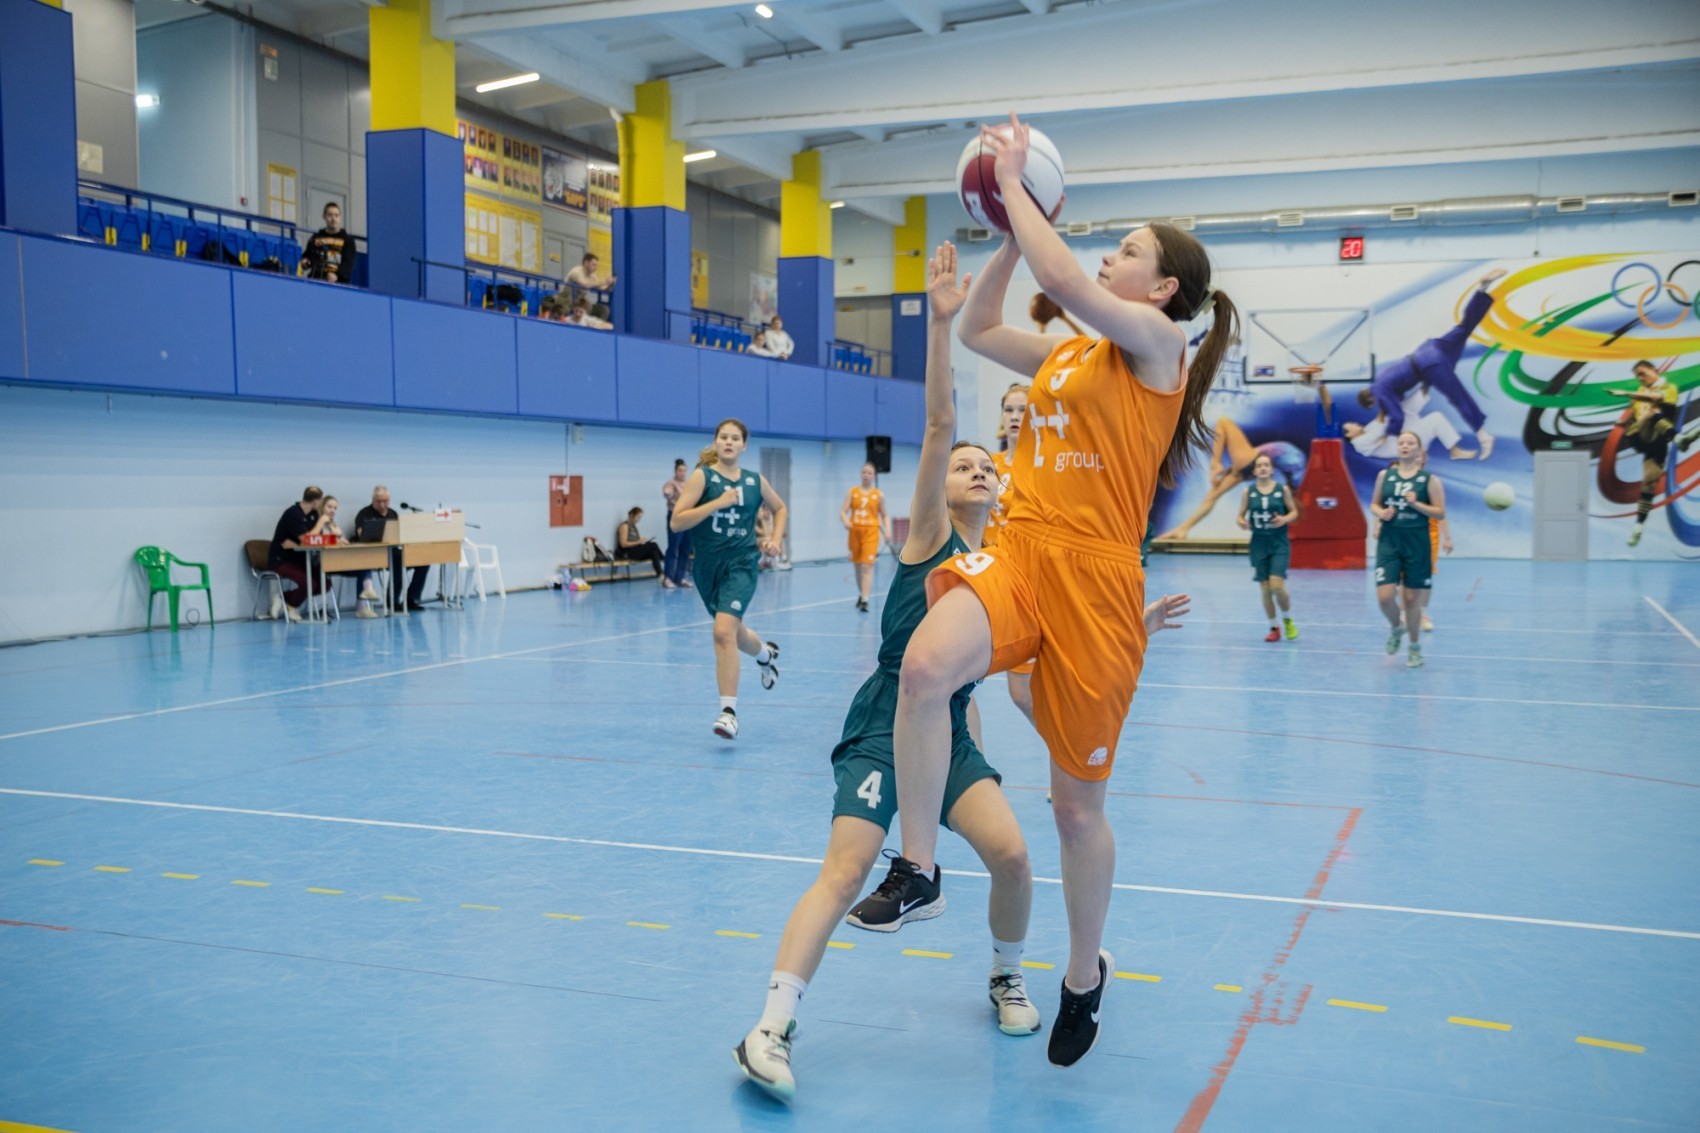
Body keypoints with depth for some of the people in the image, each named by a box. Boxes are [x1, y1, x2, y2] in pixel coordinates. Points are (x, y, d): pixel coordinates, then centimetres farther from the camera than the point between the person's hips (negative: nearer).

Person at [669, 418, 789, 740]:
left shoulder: (755, 481, 3)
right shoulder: (702, 476, -4)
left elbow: (780, 508, 23)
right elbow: (676, 521, -14)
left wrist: (776, 539, 7)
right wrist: (718, 502, -20)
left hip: (740, 564, -2)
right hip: (707, 566, 2)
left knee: (724, 631, -21)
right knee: (734, 632, 20)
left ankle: (729, 712, -17)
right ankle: (766, 653, 56)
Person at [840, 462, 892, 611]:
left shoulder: (879, 495, 5)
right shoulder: (852, 493, 7)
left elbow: (884, 516, 10)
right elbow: (843, 512, 1)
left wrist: (887, 531, -6)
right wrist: (845, 521, -21)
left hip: (871, 533, -2)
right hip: (855, 531, 2)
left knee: (867, 566, -13)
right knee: (858, 566, 12)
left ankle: (865, 600, -20)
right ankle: (861, 595, 32)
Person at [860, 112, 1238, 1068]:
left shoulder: (1156, 340, -2)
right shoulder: (1066, 356, 18)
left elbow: (1066, 281, -18)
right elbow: (977, 328, 26)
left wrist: (1016, 183, -7)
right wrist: (1012, 227, 18)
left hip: (1093, 579, -5)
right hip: (1018, 557, 5)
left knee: (1079, 801, 7)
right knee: (925, 668, -29)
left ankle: (1085, 975, 29)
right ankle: (919, 866, -13)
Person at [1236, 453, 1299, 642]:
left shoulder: (1283, 489, -1)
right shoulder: (1248, 491, 2)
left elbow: (1294, 512, 5)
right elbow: (1240, 516, 4)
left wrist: (1284, 519, -16)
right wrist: (1242, 523, -18)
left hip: (1279, 544, -2)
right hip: (1259, 544, 2)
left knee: (1277, 585, -14)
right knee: (1265, 589, 3)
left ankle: (1288, 620, 13)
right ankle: (1274, 628, 19)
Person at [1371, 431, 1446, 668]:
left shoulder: (1429, 479, -2)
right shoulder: (1384, 475, 5)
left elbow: (1440, 513, -4)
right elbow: (1374, 504, 15)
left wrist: (1416, 503, -18)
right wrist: (1381, 513, -7)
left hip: (1417, 544, -2)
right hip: (1389, 542, 2)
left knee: (1411, 598, 5)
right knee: (1384, 596, -10)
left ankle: (1415, 647, 24)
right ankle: (1396, 627, 23)